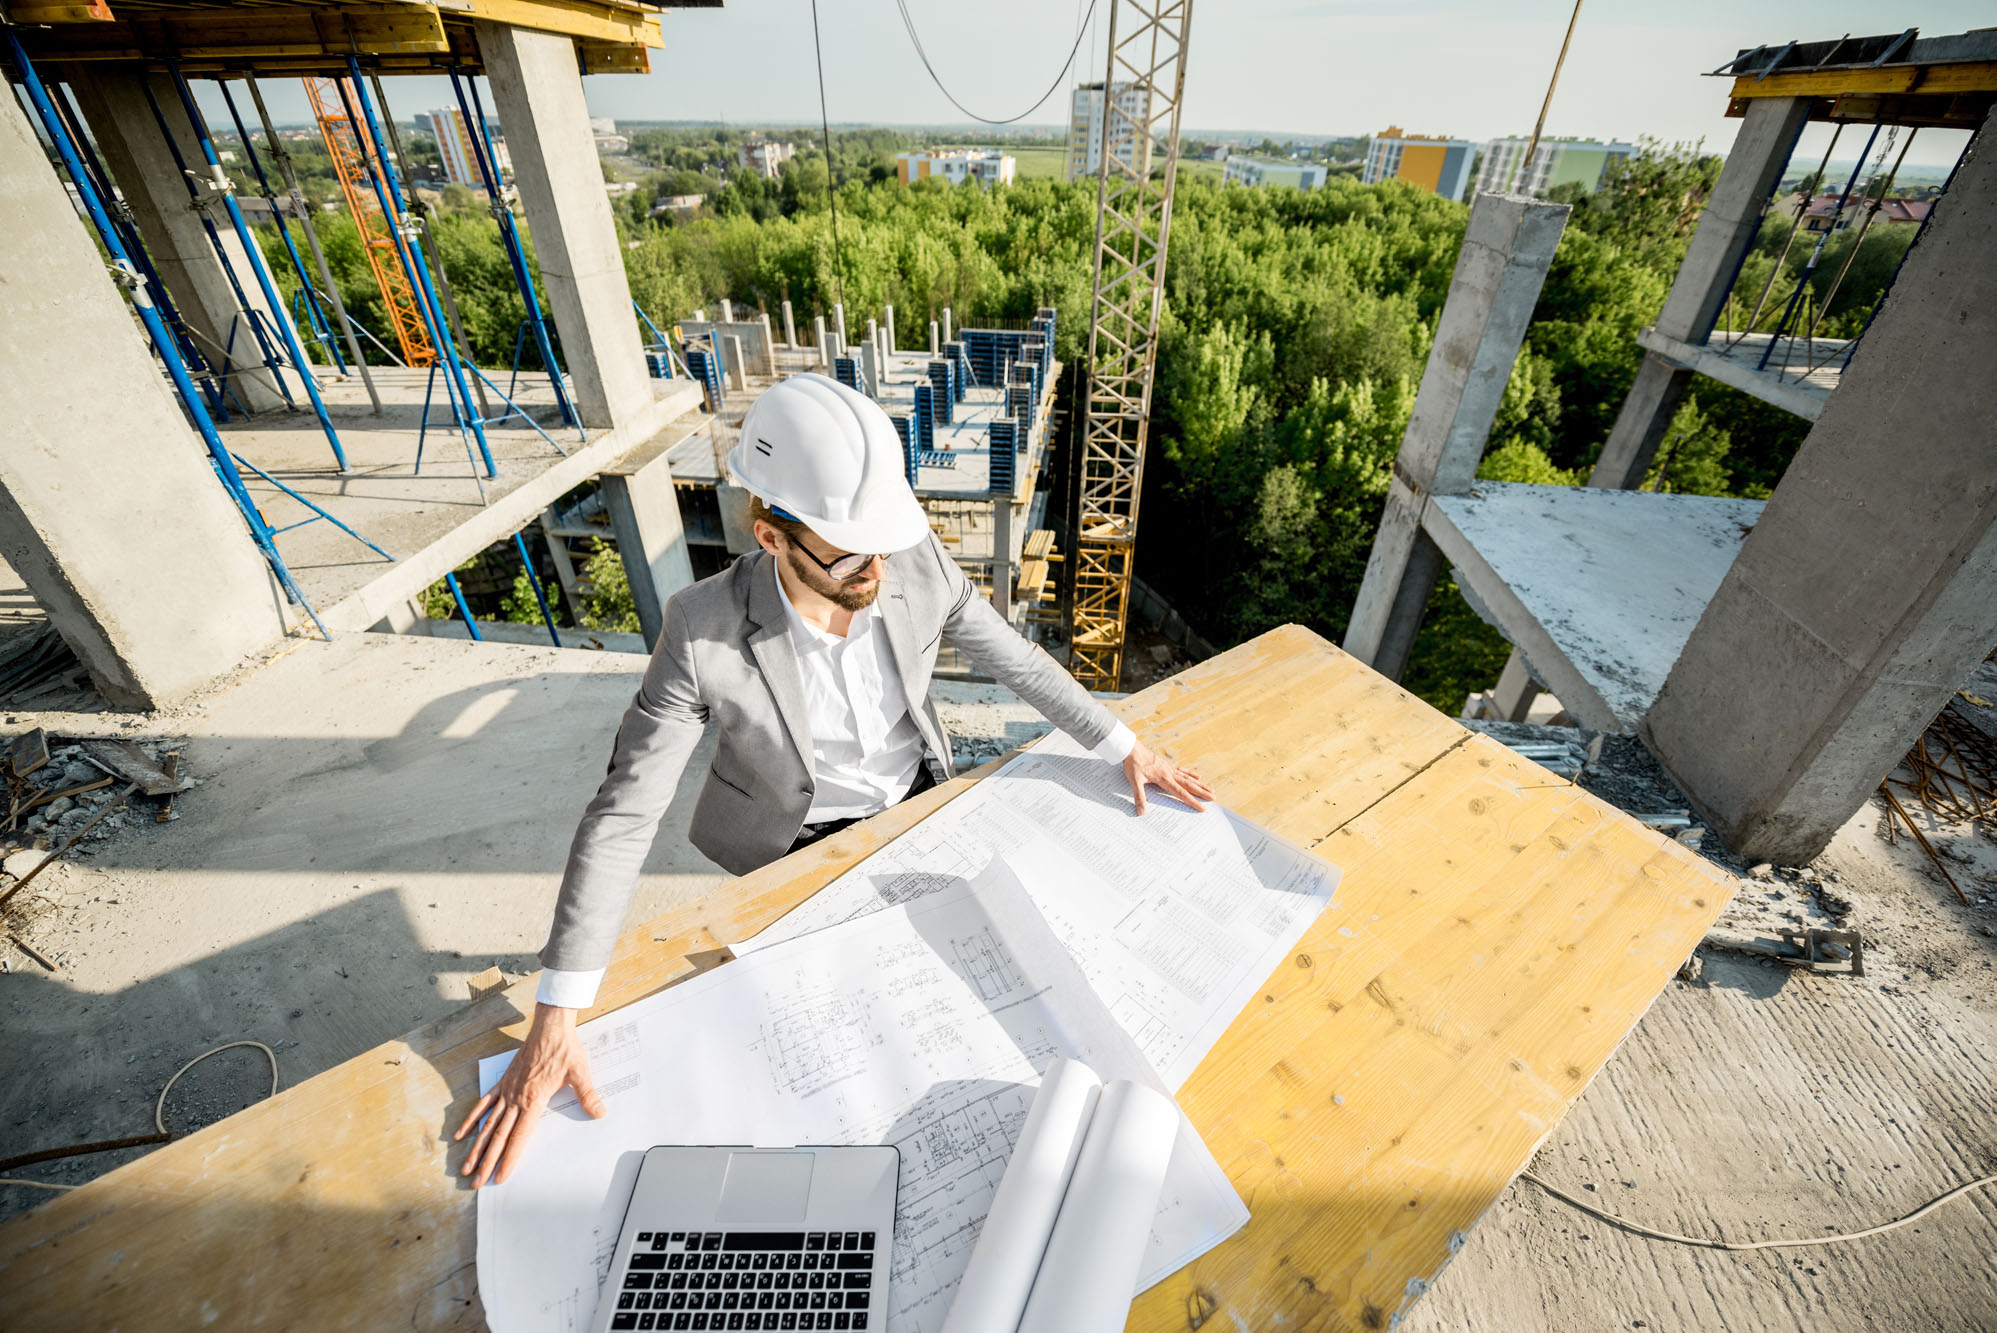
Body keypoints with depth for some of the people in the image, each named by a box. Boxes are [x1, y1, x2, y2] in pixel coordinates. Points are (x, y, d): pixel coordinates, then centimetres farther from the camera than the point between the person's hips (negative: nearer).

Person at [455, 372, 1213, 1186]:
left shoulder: (918, 564, -22)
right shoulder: (705, 631, -30)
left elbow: (1015, 660, -8)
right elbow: (623, 814, -26)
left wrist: (1127, 751, -9)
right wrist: (554, 1023, -27)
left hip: (919, 795, 4)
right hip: (807, 839, -3)